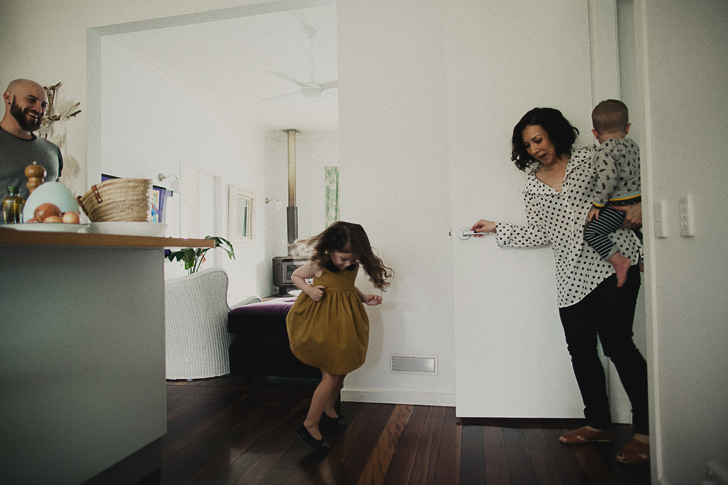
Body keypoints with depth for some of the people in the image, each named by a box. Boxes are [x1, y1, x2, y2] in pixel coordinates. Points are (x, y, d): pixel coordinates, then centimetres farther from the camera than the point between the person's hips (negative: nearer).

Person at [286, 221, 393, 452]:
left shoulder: (353, 266, -2)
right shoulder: (318, 265, -17)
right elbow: (295, 276, 0)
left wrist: (365, 299, 3)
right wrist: (308, 289, -18)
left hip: (344, 319, 6)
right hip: (322, 322, -6)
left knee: (341, 369, 17)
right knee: (331, 375, -5)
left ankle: (328, 409, 42)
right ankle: (310, 425, 10)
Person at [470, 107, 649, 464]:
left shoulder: (591, 158, 7)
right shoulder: (533, 185, 15)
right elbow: (539, 234, 13)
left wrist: (641, 205, -10)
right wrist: (495, 229, 11)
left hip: (612, 259, -4)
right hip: (572, 272, 4)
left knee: (615, 341, -10)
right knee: (580, 348, 5)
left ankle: (646, 431, 5)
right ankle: (598, 424, 23)